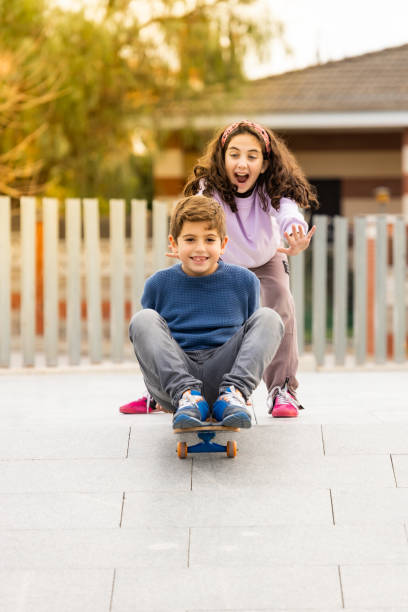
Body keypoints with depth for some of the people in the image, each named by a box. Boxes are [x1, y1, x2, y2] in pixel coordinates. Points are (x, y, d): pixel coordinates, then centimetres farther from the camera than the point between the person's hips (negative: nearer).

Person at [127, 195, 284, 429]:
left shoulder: (244, 281, 10)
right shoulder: (159, 284, 8)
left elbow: (250, 332, 20)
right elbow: (147, 336, 18)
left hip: (221, 374, 0)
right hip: (173, 377, 0)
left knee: (269, 318, -16)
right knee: (142, 319, -22)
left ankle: (232, 393, -33)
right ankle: (186, 395, -37)